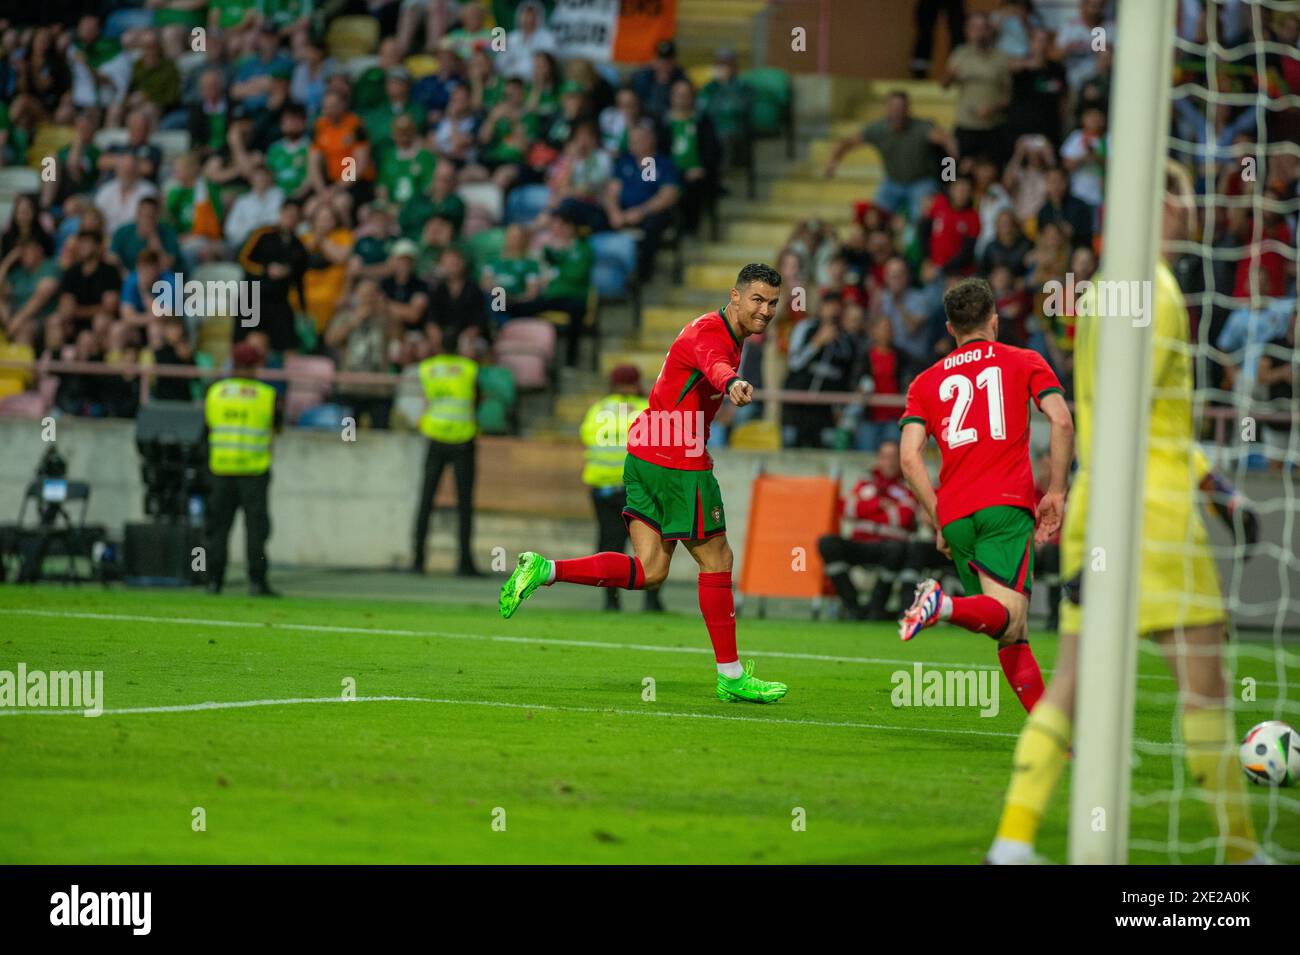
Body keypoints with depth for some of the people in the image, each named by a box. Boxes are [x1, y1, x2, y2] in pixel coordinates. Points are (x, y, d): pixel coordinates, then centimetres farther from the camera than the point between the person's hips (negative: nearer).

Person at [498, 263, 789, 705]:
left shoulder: (728, 337, 17)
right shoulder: (711, 333, -15)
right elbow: (713, 364, -40)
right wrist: (733, 382, -64)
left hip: (647, 455, 10)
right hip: (678, 462, -10)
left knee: (648, 572, 3)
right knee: (716, 559, 1)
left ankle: (545, 570, -5)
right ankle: (730, 676, 8)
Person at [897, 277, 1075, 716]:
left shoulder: (927, 382, 19)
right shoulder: (1024, 362, 13)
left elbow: (910, 458, 6)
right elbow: (1061, 421, -3)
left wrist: (939, 519, 12)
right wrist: (1055, 492, 3)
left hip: (955, 515, 4)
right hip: (1007, 504, -4)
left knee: (1012, 637, 8)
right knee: (1008, 620, -17)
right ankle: (946, 606, -43)